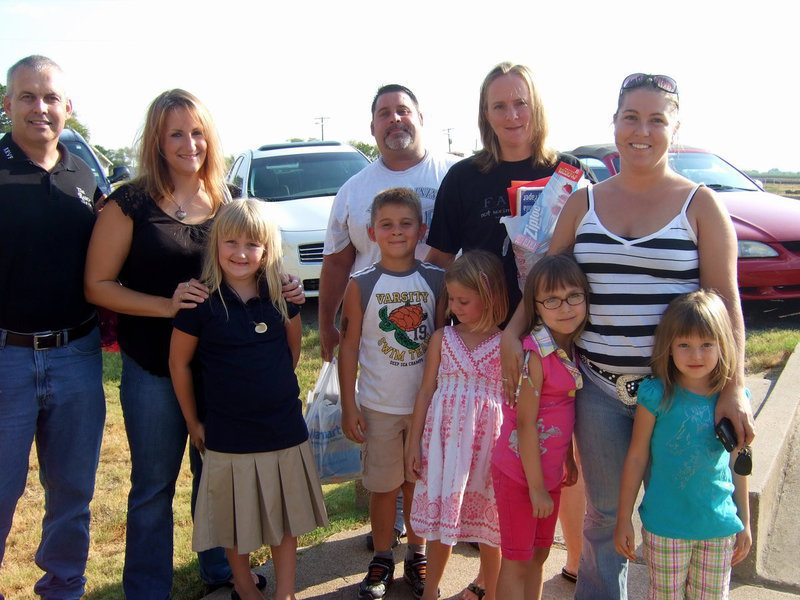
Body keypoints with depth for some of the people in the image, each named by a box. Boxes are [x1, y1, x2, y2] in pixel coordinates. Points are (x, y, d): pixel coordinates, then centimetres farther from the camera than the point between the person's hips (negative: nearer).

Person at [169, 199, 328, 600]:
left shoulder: (281, 294, -4)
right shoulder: (202, 301, -13)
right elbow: (179, 364, -4)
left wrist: (275, 390, 10)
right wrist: (192, 422, 1)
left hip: (285, 431, 2)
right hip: (228, 435, -2)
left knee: (287, 520, 14)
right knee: (236, 522, 15)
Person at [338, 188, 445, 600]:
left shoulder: (436, 280, -3)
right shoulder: (361, 284, -6)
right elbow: (349, 348, -4)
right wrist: (349, 407, -5)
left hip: (427, 403, 1)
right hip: (378, 406, -1)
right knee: (383, 486, 11)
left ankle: (416, 556, 32)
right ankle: (382, 559, 30)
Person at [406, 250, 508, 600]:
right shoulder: (442, 339, 1)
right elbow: (426, 391, 5)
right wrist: (414, 444, 4)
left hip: (488, 444, -2)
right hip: (444, 441, 2)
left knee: (489, 523, 10)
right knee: (440, 517, 13)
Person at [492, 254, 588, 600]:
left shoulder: (571, 349, 2)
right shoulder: (534, 353, -22)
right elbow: (525, 424, -21)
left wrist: (569, 459, 17)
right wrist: (536, 487, -17)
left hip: (549, 471, 8)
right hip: (520, 472, -8)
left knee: (539, 554, 20)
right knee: (517, 560, 7)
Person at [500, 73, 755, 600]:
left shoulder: (700, 205, -1)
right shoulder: (585, 202, 7)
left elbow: (726, 301, -4)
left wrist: (734, 387, -11)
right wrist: (512, 333, -3)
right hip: (599, 385, 2)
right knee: (605, 514, 14)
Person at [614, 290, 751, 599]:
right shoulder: (656, 396, -14)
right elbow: (636, 458, -6)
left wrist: (745, 523, 12)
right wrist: (624, 519, -2)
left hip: (720, 526, 3)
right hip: (665, 526, -2)